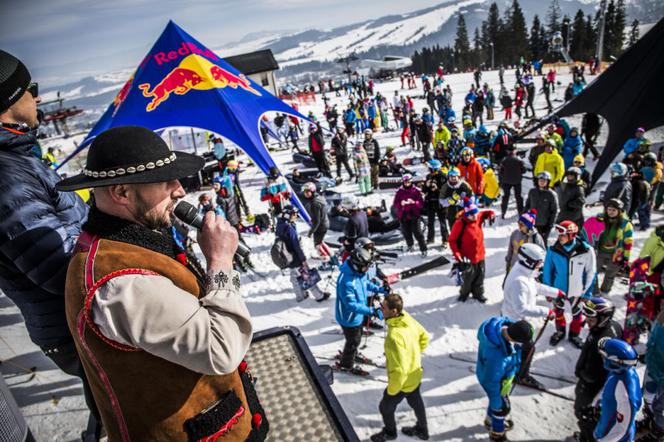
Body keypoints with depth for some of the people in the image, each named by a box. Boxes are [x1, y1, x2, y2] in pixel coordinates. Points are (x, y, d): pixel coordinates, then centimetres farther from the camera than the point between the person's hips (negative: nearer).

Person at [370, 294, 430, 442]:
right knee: (416, 402, 31)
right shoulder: (408, 318, -16)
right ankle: (422, 430, 56)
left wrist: (391, 390, -19)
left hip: (403, 381, -7)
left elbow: (399, 370, -36)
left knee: (385, 407, 21)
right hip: (415, 374, 7)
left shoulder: (394, 336, -41)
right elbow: (424, 337, 3)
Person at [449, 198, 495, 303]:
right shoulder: (460, 224, -24)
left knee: (480, 276, 20)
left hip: (480, 255, 6)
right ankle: (464, 293, 38)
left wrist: (491, 215, -10)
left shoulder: (478, 217, -7)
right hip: (468, 258, -6)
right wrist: (457, 255, -24)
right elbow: (452, 240, -18)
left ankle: (478, 293, 42)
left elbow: (486, 213, 15)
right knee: (468, 277, 10)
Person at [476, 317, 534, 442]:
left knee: (503, 397, 33)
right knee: (503, 407, 21)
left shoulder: (504, 323, -29)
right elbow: (492, 381, -29)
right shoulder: (496, 356, -48)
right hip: (493, 378, -7)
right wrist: (496, 402, -13)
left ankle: (491, 419, 62)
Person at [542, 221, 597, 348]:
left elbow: (590, 273, -10)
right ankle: (560, 331, 49)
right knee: (558, 311, 22)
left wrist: (586, 293, -4)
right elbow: (547, 271, -7)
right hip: (558, 289, 1)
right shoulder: (553, 250, -22)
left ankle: (574, 335, 47)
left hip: (577, 292, 0)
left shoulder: (586, 251, -24)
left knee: (577, 313, 21)